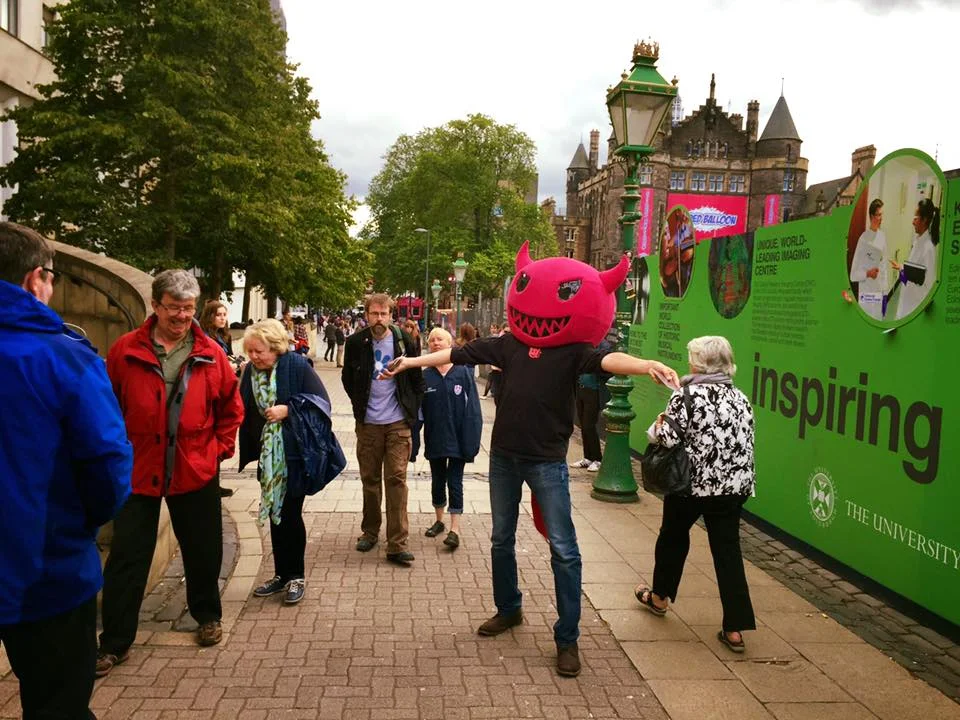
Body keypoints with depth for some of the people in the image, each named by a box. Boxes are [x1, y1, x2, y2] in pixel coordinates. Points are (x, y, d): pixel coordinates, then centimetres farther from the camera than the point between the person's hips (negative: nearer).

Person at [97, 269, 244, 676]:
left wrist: (220, 448, 2)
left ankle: (207, 616, 37)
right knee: (126, 557, 5)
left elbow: (231, 408, 8)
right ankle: (115, 642, 18)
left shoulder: (211, 355, -2)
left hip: (196, 473, 1)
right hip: (137, 471, -1)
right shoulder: (126, 351, -5)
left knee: (203, 552, 14)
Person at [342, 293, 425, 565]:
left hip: (398, 422, -1)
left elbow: (417, 379, 6)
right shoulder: (356, 342, -2)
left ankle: (397, 544, -3)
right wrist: (359, 404, 10)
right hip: (367, 423, 2)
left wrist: (412, 409, 2)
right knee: (370, 479, 12)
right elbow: (347, 378, 13)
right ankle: (370, 531, 29)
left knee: (397, 479, -4)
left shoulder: (403, 341, -3)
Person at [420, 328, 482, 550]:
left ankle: (454, 529, 2)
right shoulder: (425, 377, 0)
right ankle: (439, 520, 32)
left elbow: (472, 409, -6)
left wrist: (471, 440, -11)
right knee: (437, 480, 15)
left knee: (454, 482, -1)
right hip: (434, 439, 3)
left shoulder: (462, 373, -6)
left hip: (457, 439, -3)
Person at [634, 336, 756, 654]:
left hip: (691, 485, -4)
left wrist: (657, 427, 1)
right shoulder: (741, 399, 6)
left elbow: (669, 439, -18)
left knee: (673, 537, 19)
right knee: (727, 551, 6)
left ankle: (659, 597, 39)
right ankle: (735, 629, 5)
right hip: (733, 487, 4)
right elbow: (747, 445, 8)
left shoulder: (686, 395, -13)